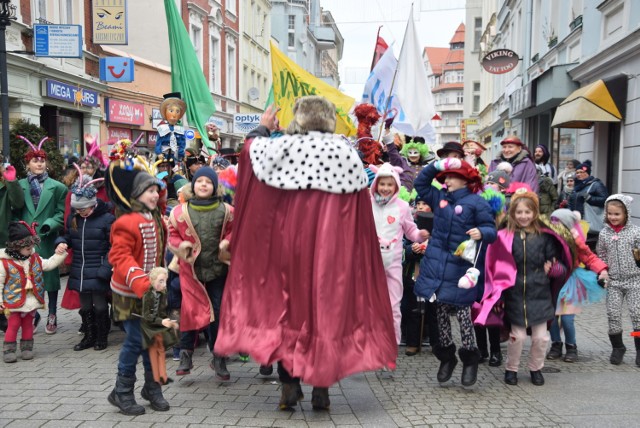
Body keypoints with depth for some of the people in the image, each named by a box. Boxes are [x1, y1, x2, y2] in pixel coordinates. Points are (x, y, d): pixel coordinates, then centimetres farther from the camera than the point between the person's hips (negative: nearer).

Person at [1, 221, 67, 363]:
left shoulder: (35, 259, 3)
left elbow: (49, 264, 9)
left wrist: (59, 254, -3)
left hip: (31, 301, 5)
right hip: (14, 302, -5)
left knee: (28, 324, 13)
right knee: (13, 325, 1)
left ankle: (27, 348, 24)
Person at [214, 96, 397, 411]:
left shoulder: (284, 146, 0)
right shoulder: (348, 154, 3)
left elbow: (252, 147, 21)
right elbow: (360, 213, 4)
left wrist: (262, 127, 39)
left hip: (289, 237, 0)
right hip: (333, 242, 1)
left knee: (288, 302, 9)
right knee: (328, 305, 7)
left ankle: (290, 386, 10)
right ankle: (321, 387, 11)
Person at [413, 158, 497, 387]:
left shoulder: (476, 202, -5)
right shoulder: (440, 197, 12)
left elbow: (491, 229, -7)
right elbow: (420, 184, 21)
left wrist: (481, 232, -30)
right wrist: (435, 166, 8)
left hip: (461, 266, -5)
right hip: (437, 263, 5)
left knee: (462, 311, -2)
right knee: (441, 311, 10)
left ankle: (470, 359, 12)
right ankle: (446, 356, 23)